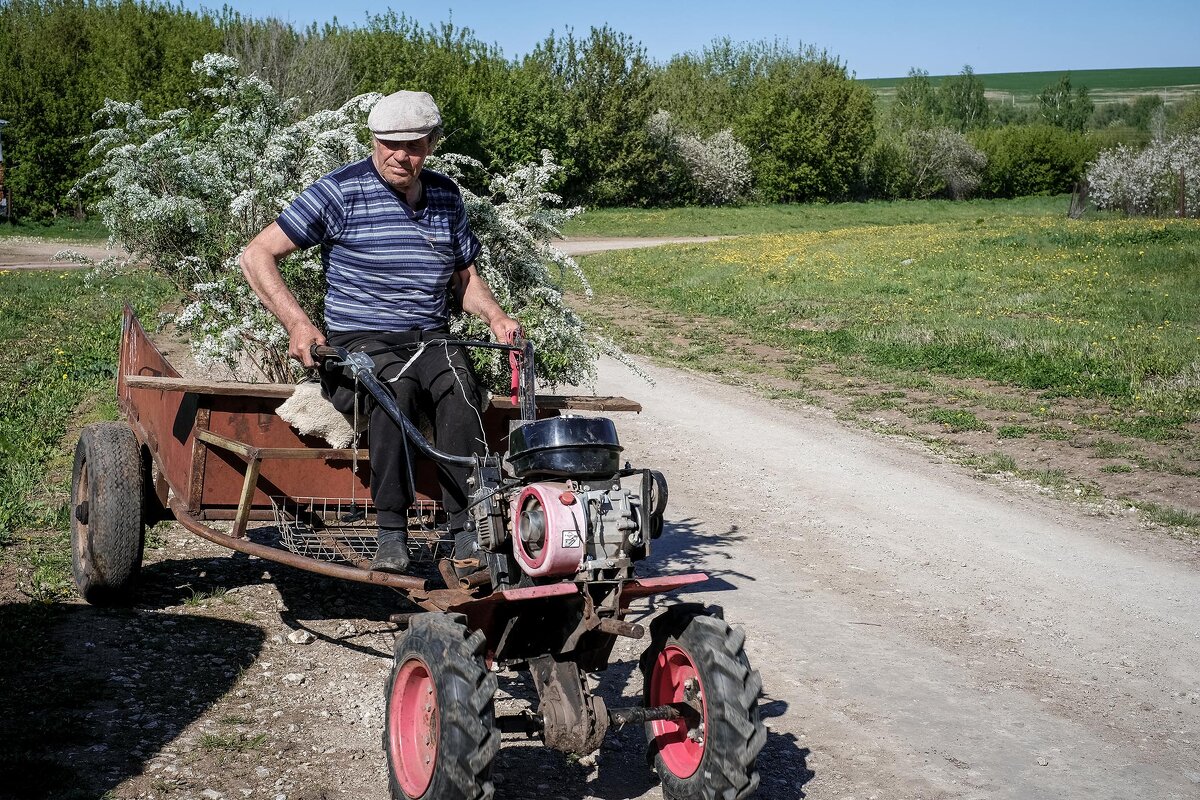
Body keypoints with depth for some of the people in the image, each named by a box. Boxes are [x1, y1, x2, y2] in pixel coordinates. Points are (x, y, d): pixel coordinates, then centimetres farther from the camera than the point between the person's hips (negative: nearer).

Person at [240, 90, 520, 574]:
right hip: (356, 340, -3)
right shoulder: (341, 192, -1)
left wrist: (495, 316, 4)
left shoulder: (446, 197, 15)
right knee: (395, 384, -38)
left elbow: (465, 279, 26)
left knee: (459, 383, -32)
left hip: (430, 339, 4)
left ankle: (465, 530, -36)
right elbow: (257, 255, -2)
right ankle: (391, 533, -34)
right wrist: (296, 322, -15)